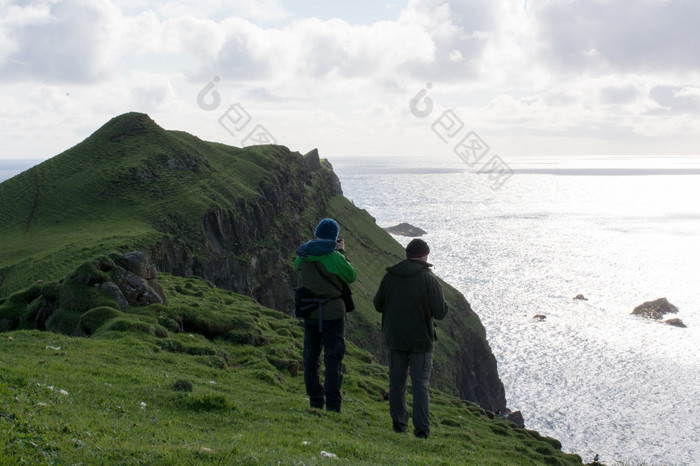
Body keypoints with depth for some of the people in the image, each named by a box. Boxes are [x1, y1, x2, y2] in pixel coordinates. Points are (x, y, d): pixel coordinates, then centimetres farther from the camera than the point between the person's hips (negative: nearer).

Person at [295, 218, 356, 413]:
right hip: (332, 313, -5)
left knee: (311, 357, 14)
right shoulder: (334, 257, -16)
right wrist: (341, 253, 5)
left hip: (310, 313, 5)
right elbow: (351, 276, -3)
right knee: (333, 358, 1)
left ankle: (315, 401, 21)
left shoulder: (302, 256, 0)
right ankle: (332, 404, -2)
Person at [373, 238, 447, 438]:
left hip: (394, 339, 3)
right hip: (420, 340, -3)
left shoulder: (389, 276, -1)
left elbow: (378, 305, 8)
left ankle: (399, 423, 19)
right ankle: (422, 429, -2)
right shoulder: (429, 279, -12)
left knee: (396, 383, 14)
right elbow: (441, 312, -12)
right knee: (420, 385, 2)